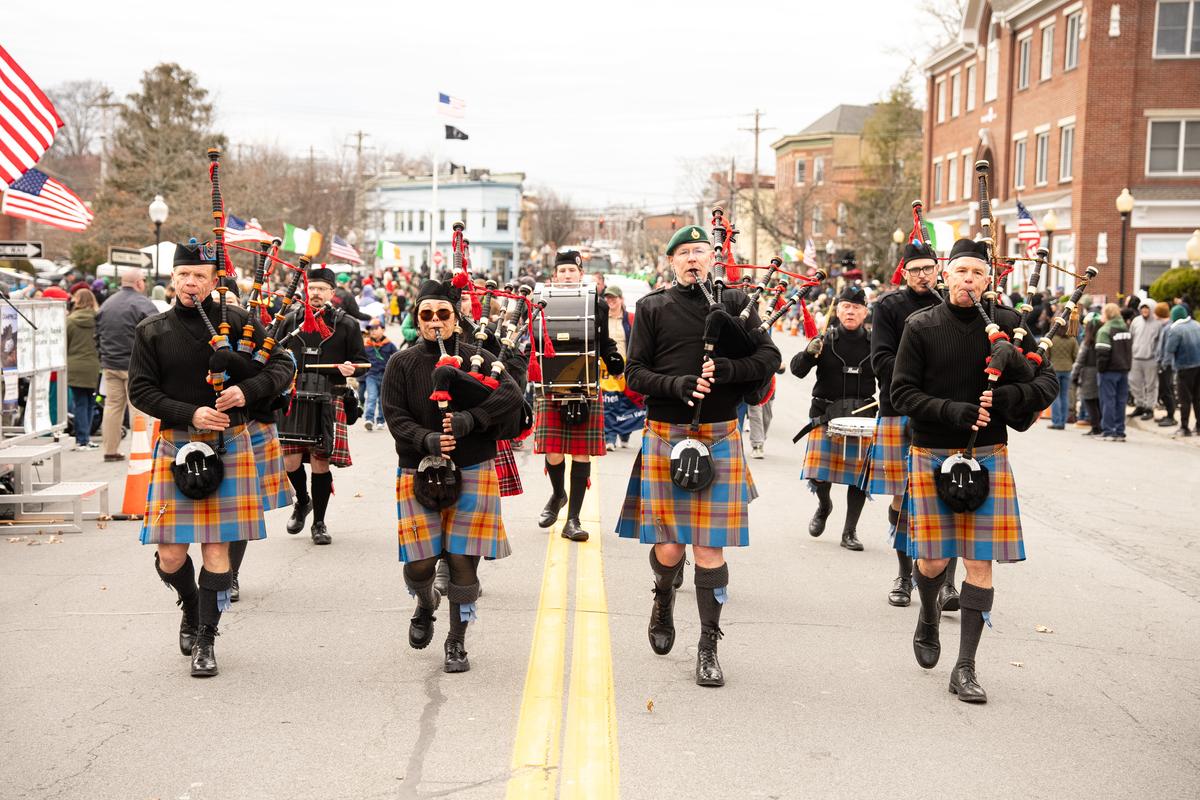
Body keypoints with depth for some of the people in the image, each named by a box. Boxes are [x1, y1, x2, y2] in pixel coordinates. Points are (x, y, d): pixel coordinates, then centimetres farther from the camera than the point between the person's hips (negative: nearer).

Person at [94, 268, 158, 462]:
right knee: (138, 407, -3)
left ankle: (110, 450, 14)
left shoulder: (107, 304, 12)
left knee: (112, 406, 10)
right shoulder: (143, 304, -11)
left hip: (110, 364, 6)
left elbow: (98, 335, 18)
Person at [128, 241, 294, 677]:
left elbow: (282, 366, 2)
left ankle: (205, 640, 13)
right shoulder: (151, 331, 3)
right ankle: (191, 607, 33)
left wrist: (246, 390, -16)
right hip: (176, 447, 1)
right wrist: (191, 414, -13)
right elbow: (140, 390, 1)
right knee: (170, 554, 1)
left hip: (229, 446, -1)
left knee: (216, 548, -1)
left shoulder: (239, 321, 1)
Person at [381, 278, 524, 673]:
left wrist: (469, 420, -25)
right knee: (419, 563, -3)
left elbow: (510, 394, -12)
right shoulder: (401, 364, 3)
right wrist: (426, 440, -22)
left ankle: (457, 642, 17)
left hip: (472, 471, 0)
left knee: (463, 561, -1)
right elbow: (395, 417, -3)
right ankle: (426, 604, 34)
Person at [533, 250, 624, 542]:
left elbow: (604, 344, 15)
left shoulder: (598, 306, 10)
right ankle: (557, 494, 30)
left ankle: (573, 519, 8)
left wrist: (615, 361, -5)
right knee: (553, 453, -3)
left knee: (582, 453, 0)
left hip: (586, 389, 1)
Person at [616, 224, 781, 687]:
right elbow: (636, 374, 2)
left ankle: (709, 648, 9)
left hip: (719, 437, 0)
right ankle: (663, 600, 34)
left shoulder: (734, 303, 7)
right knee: (669, 546, -1)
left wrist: (724, 370, -15)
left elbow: (769, 358, 2)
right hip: (665, 436, 0)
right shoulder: (652, 308, 6)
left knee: (710, 546, -1)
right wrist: (677, 385, -16)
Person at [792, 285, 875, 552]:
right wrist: (808, 353, -28)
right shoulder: (825, 341, 0)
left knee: (858, 474, 1)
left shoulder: (873, 344, 4)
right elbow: (797, 370, -8)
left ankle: (850, 532, 12)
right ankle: (824, 505, 29)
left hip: (863, 417, 1)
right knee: (819, 474, -4)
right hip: (827, 415, -1)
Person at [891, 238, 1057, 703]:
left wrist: (1009, 397, -17)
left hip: (987, 456, 1)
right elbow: (902, 392, -5)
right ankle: (928, 620, 38)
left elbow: (1048, 381, 3)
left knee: (979, 564, -1)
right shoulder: (921, 327, -1)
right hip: (932, 455, -1)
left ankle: (965, 668, 8)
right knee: (933, 559, 4)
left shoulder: (1007, 324, 2)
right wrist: (951, 411, -20)